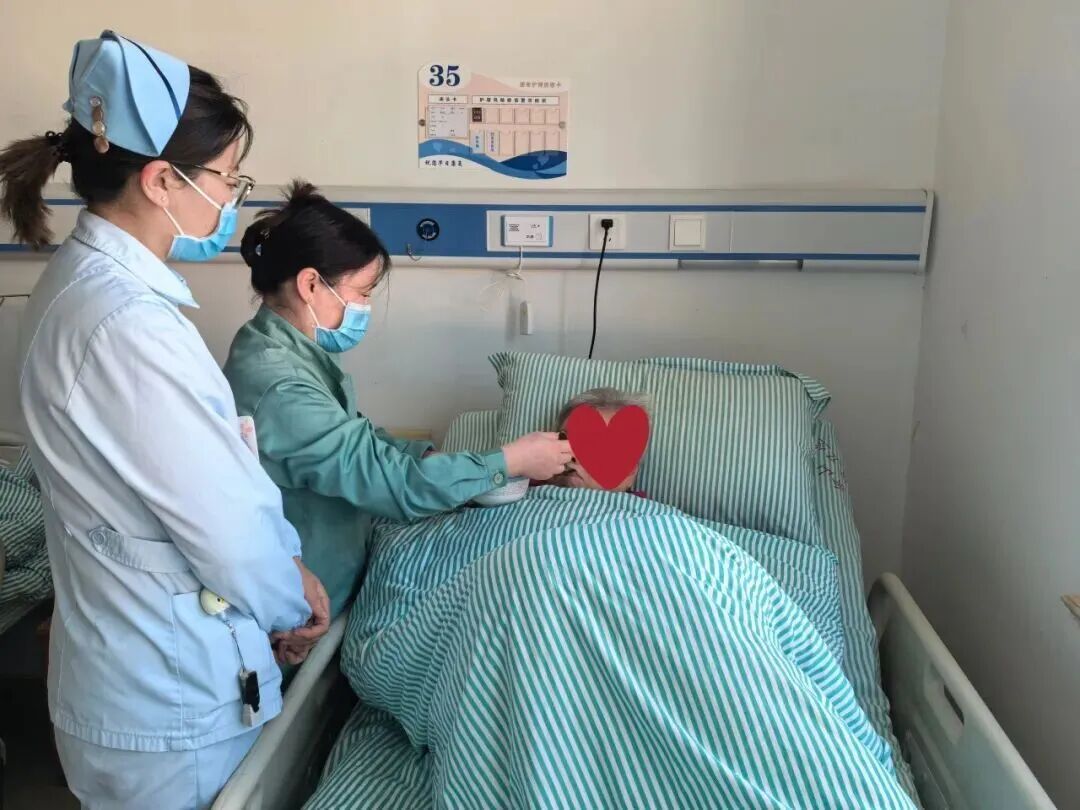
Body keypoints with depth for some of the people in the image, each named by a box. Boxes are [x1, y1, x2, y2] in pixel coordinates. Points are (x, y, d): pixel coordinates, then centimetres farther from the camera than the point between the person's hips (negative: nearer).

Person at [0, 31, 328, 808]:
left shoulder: (85, 280, 3)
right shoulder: (127, 324, -28)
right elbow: (226, 519, -22)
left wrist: (283, 571, 6)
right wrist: (292, 597, -3)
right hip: (172, 700, -9)